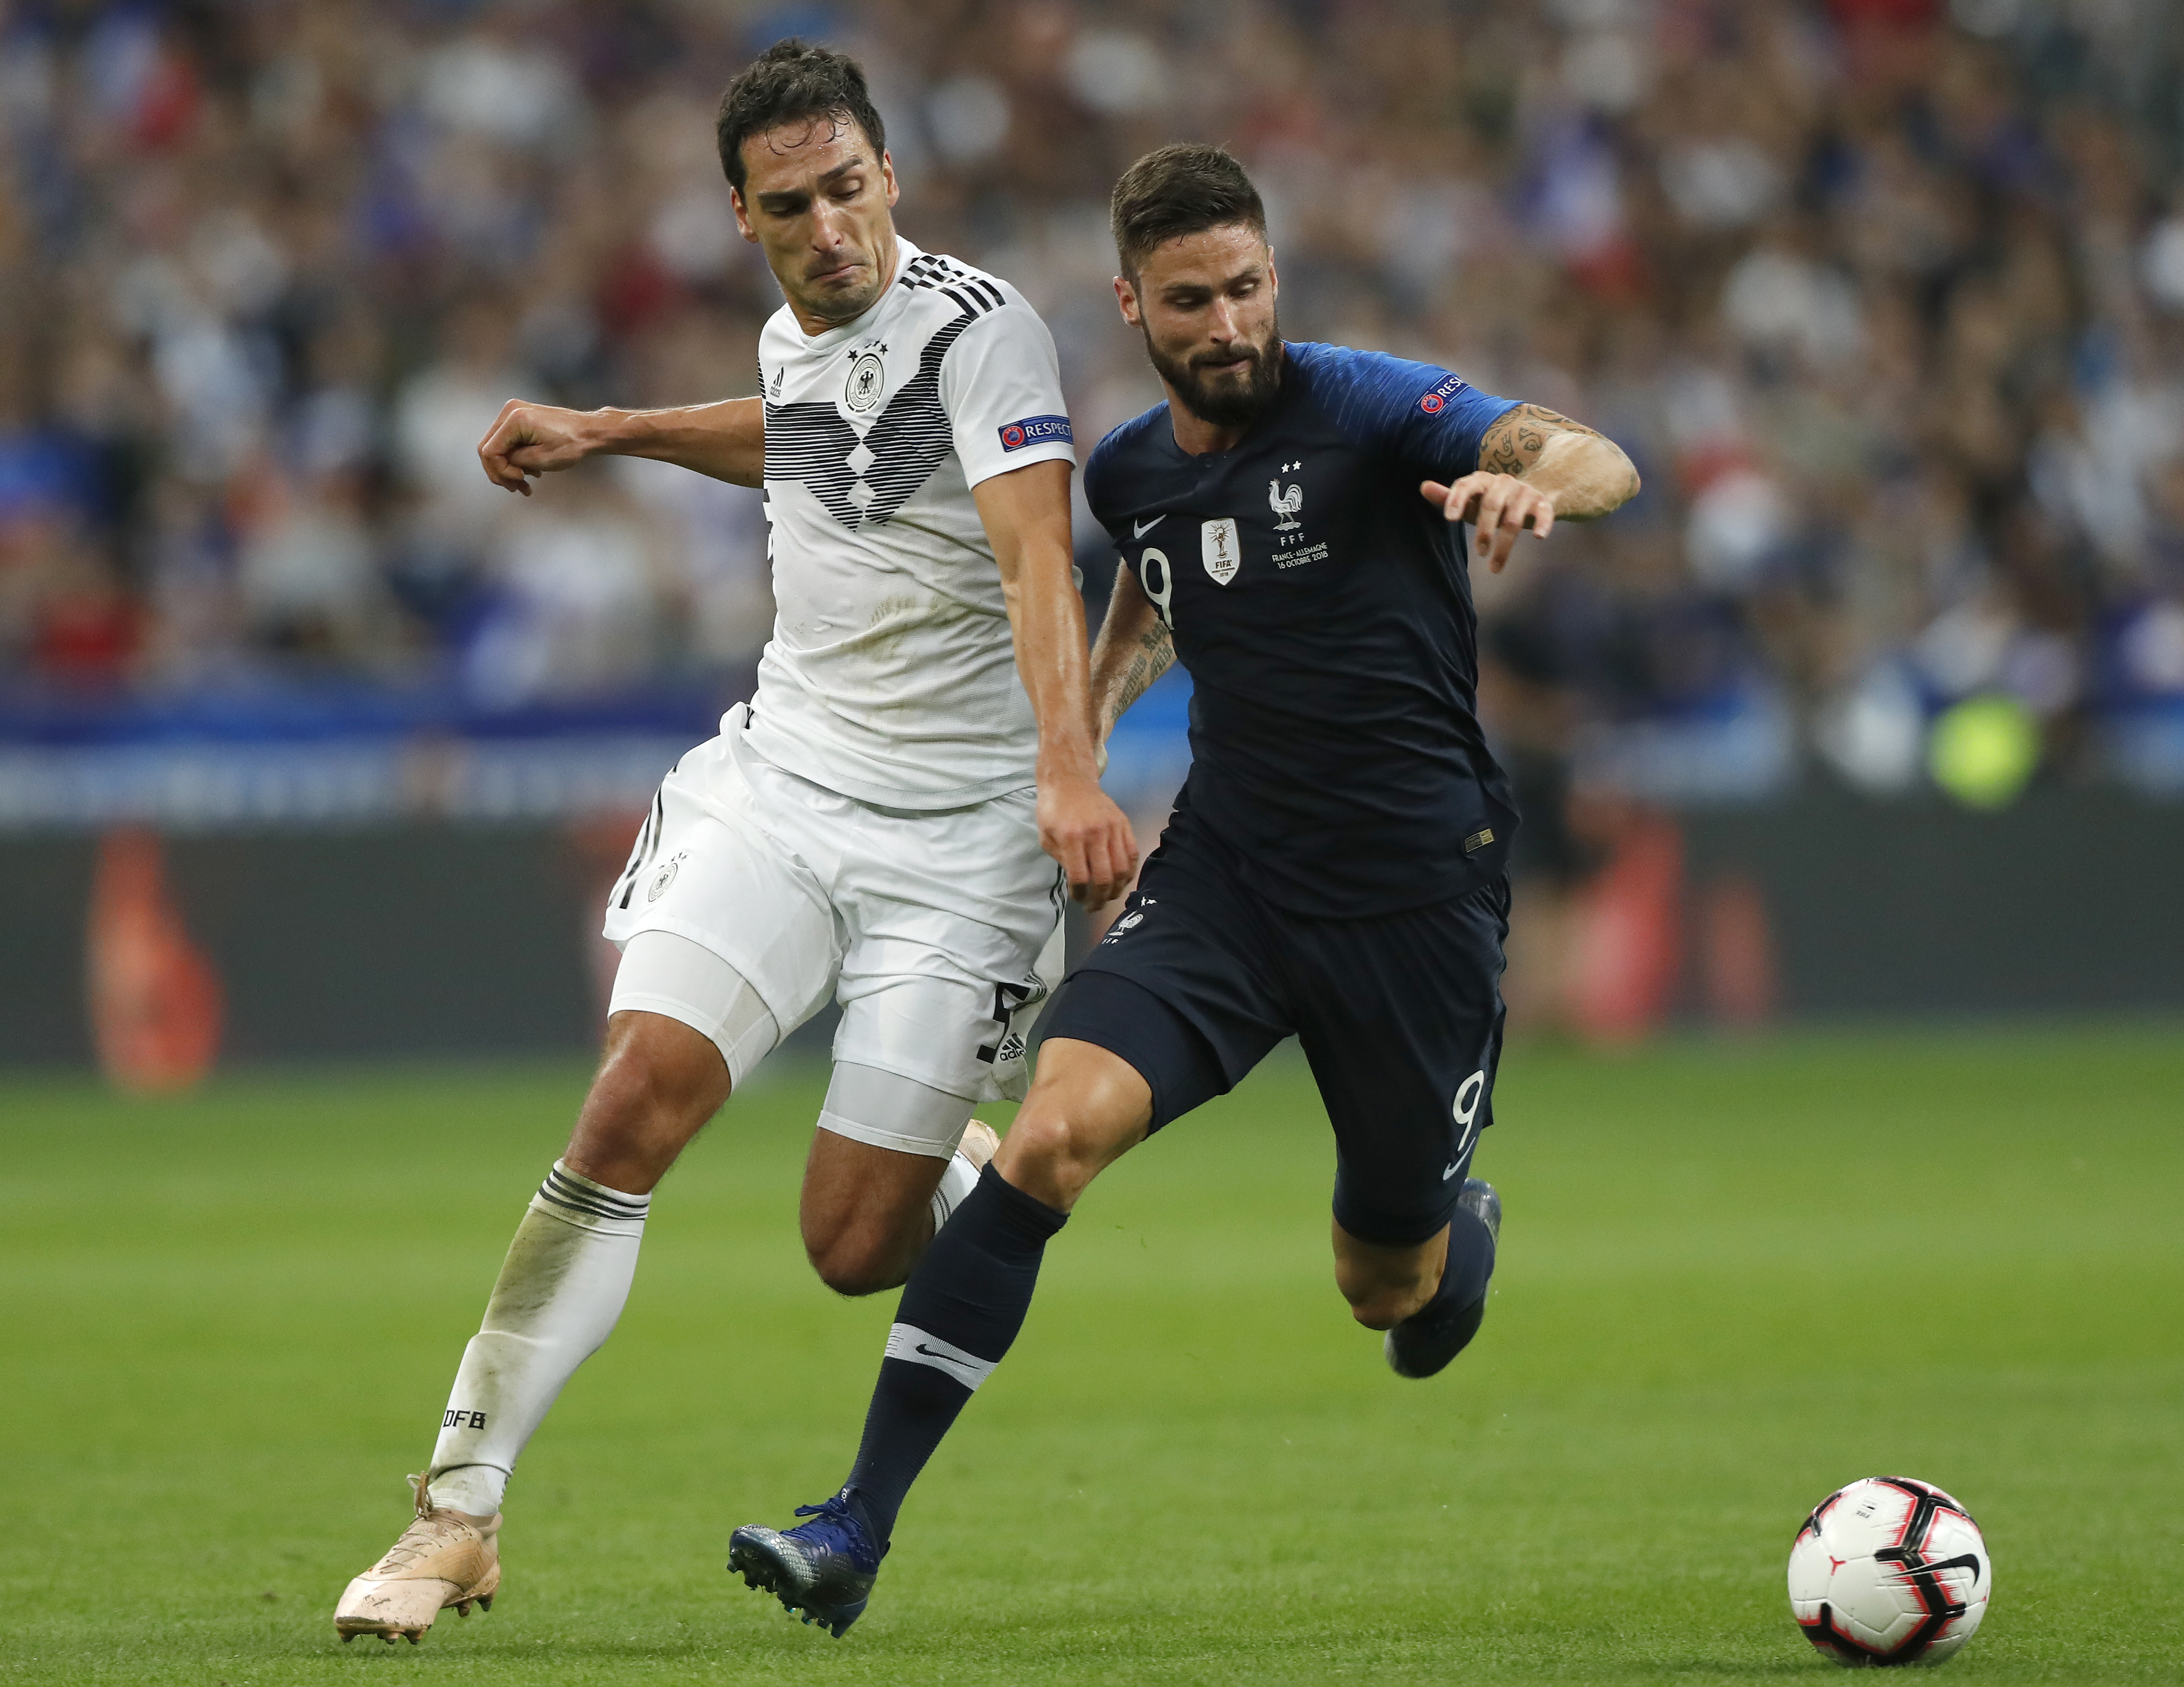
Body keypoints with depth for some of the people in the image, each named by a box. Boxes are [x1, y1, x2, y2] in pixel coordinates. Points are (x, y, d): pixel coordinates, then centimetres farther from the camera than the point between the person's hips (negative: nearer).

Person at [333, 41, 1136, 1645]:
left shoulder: (980, 328, -15)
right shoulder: (798, 334, 7)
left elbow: (1035, 553, -29)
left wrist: (1069, 767, -43)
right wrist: (608, 432, 31)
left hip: (956, 835, -5)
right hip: (778, 785, 5)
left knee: (858, 1244, -7)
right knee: (638, 1098, -16)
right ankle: (461, 1510, -13)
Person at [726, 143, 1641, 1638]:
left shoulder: (1365, 408, -11)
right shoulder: (1134, 473, 5)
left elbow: (1605, 464, -28)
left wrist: (1537, 479, -50)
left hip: (1416, 891, -3)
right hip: (1225, 871, 3)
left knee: (1389, 1290, 11)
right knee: (1054, 1132, -22)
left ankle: (1458, 1226, 53)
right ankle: (859, 1529, -24)